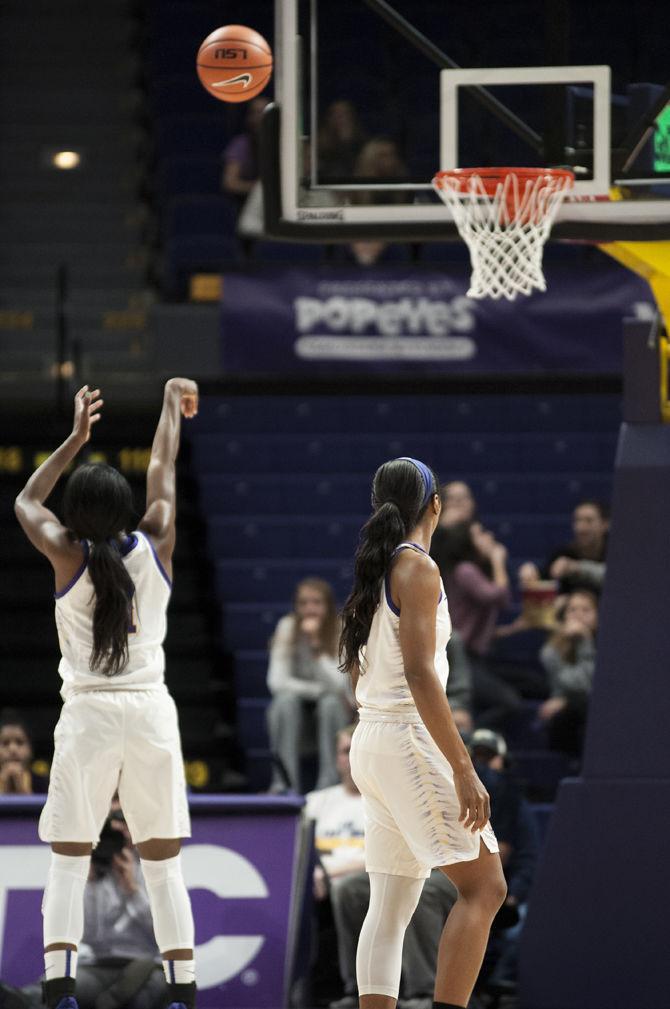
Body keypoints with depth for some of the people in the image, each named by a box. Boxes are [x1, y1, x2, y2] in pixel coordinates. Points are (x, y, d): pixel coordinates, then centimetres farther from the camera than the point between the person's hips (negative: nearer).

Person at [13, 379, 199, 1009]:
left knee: (68, 862, 0)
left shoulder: (68, 556, -4)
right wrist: (173, 400, 33)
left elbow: (27, 501, 16)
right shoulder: (154, 548, 0)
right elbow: (162, 474, 17)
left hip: (87, 716, -2)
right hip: (151, 712, 2)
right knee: (163, 864, 6)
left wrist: (76, 437, 24)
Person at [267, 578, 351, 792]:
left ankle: (329, 782, -31)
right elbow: (277, 682, -17)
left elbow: (340, 684, -27)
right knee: (286, 700, -31)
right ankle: (284, 782, -33)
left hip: (334, 708, -1)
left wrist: (316, 644, -34)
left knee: (331, 702, -33)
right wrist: (319, 688, -23)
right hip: (296, 706, 1)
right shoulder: (288, 627, -12)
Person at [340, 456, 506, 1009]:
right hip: (410, 740, -9)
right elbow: (419, 673, -19)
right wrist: (463, 768, -21)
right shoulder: (418, 568, -10)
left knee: (390, 910, 6)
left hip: (370, 742, 9)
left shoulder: (374, 572, 16)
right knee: (484, 886, -9)